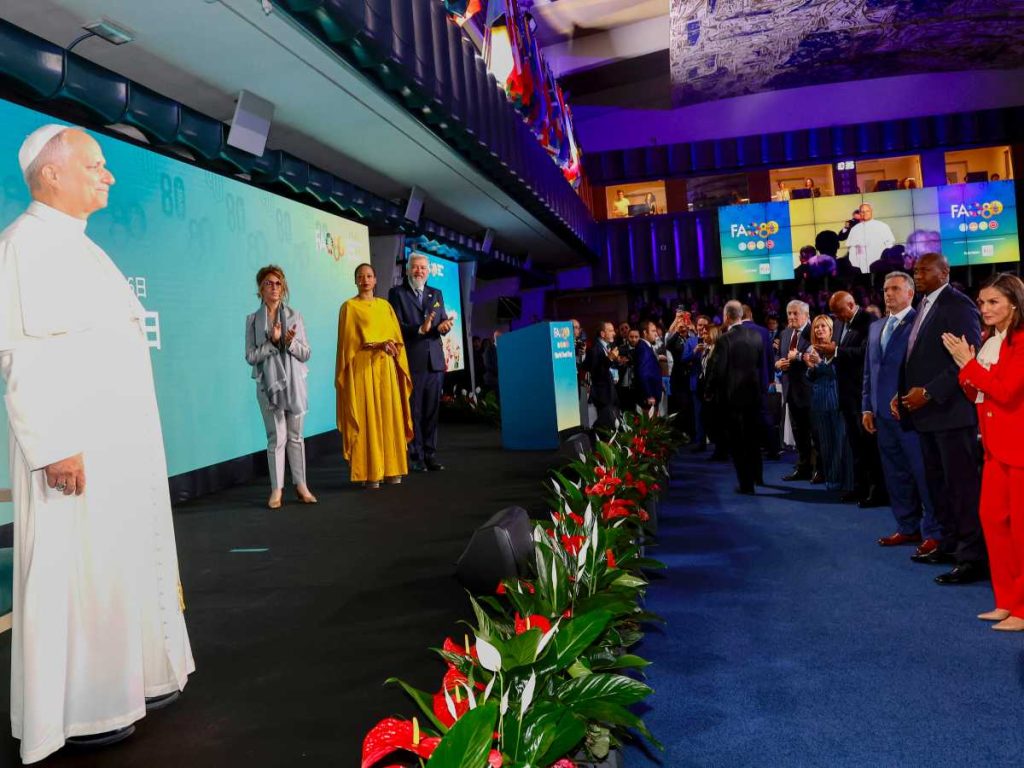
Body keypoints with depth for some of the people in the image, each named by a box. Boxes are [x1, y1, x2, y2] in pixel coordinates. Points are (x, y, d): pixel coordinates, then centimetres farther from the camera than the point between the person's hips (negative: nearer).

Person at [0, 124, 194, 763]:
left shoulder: (82, 248, 18)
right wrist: (54, 444, -23)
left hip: (124, 439, 9)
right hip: (73, 444, -9)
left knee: (125, 559, 14)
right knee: (76, 569, -1)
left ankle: (125, 679, 27)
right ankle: (74, 709, 11)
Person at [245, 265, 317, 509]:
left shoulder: (294, 316, 6)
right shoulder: (253, 320, 4)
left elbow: (306, 353, 4)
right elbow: (250, 356, -2)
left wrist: (290, 342, -14)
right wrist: (273, 342, -14)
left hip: (293, 382, 1)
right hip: (268, 383, -1)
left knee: (295, 436, 7)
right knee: (276, 437, -2)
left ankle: (300, 484, 14)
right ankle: (277, 489, 5)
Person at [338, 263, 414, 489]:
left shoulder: (385, 305, 16)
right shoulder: (349, 307, 3)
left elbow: (396, 336, 12)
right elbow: (349, 339, -5)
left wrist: (391, 345, -11)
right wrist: (378, 345, -15)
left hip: (386, 368, 4)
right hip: (362, 368, -4)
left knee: (389, 416, 2)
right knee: (367, 418, -7)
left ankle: (390, 469, 7)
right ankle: (369, 473, -6)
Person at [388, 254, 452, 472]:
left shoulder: (436, 294, 18)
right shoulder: (397, 293, 2)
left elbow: (443, 321, 12)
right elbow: (396, 326, -7)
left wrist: (444, 326, -11)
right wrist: (420, 329, -22)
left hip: (434, 361, 4)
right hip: (412, 361, -4)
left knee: (432, 410, 6)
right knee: (413, 411, -1)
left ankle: (430, 454, 13)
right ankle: (415, 456, 5)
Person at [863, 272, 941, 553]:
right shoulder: (876, 327, 17)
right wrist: (867, 407, 14)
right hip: (883, 414, 7)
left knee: (924, 474, -2)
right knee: (895, 475, 13)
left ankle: (934, 533, 7)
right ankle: (908, 528, 23)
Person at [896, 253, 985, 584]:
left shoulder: (959, 305, -10)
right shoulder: (924, 307, 17)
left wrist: (929, 393, -20)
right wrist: (903, 393, 6)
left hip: (951, 411, -9)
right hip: (926, 411, 9)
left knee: (962, 484, -5)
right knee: (938, 483, 14)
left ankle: (973, 557, 0)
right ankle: (950, 545, 24)